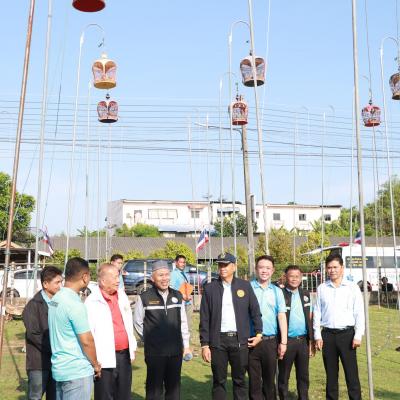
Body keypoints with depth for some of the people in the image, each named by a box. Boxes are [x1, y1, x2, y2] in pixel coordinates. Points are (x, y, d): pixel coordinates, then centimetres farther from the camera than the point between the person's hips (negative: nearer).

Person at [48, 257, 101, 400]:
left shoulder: (56, 298, 6)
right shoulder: (75, 304, -20)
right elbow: (86, 341, -17)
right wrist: (95, 365, -1)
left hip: (59, 368, 8)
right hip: (77, 371, -8)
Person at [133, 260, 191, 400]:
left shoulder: (177, 296, 6)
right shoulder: (144, 298, -9)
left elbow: (183, 322, 11)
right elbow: (137, 322, 2)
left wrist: (186, 345, 11)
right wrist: (150, 339, 6)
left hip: (175, 351, 4)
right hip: (154, 352, -4)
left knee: (174, 387, 13)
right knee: (155, 389, 4)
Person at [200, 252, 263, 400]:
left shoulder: (245, 286, 4)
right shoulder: (210, 288, 2)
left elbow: (255, 310, 8)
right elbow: (204, 318, 0)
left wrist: (259, 333, 3)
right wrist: (205, 344, -3)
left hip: (240, 340, 0)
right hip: (218, 340, 0)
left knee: (239, 380, 9)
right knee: (219, 381, 7)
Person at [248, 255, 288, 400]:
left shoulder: (277, 291, 8)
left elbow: (282, 317, 5)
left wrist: (283, 342, -1)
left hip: (271, 341, 2)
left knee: (270, 379, 11)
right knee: (254, 380, 5)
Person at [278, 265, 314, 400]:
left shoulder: (305, 294, 10)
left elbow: (310, 318, 13)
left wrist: (311, 340, 9)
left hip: (303, 340, 4)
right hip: (287, 341, -4)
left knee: (303, 376, 12)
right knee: (283, 376, 6)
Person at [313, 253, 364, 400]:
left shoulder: (352, 287, 0)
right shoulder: (322, 288, 5)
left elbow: (359, 313, -1)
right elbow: (317, 313, 7)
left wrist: (358, 336, -7)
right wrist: (317, 336, 2)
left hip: (347, 333, -2)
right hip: (328, 334, 2)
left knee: (351, 373, 0)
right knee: (331, 374, 10)